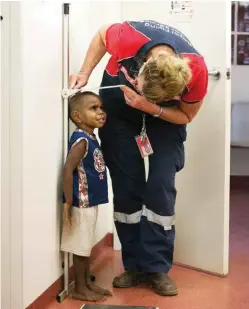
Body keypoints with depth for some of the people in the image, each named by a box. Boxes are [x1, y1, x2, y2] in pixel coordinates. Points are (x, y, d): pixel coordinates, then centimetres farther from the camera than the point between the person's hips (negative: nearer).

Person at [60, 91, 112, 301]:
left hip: (90, 202, 9)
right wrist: (68, 203, -24)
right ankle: (80, 289, 15)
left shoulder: (91, 138, 10)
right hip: (81, 203, -9)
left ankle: (88, 284, 30)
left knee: (86, 246, 18)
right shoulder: (81, 140, -18)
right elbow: (68, 170, -24)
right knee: (80, 247, 3)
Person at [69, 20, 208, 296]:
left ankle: (157, 268, 1)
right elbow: (102, 35, -11)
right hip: (118, 106, 1)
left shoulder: (196, 72, -34)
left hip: (165, 116, 0)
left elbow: (186, 116, -15)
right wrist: (85, 73, -21)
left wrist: (151, 108, -32)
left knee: (161, 187, -11)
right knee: (126, 187, -3)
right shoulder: (130, 37, -36)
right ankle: (134, 266, 7)